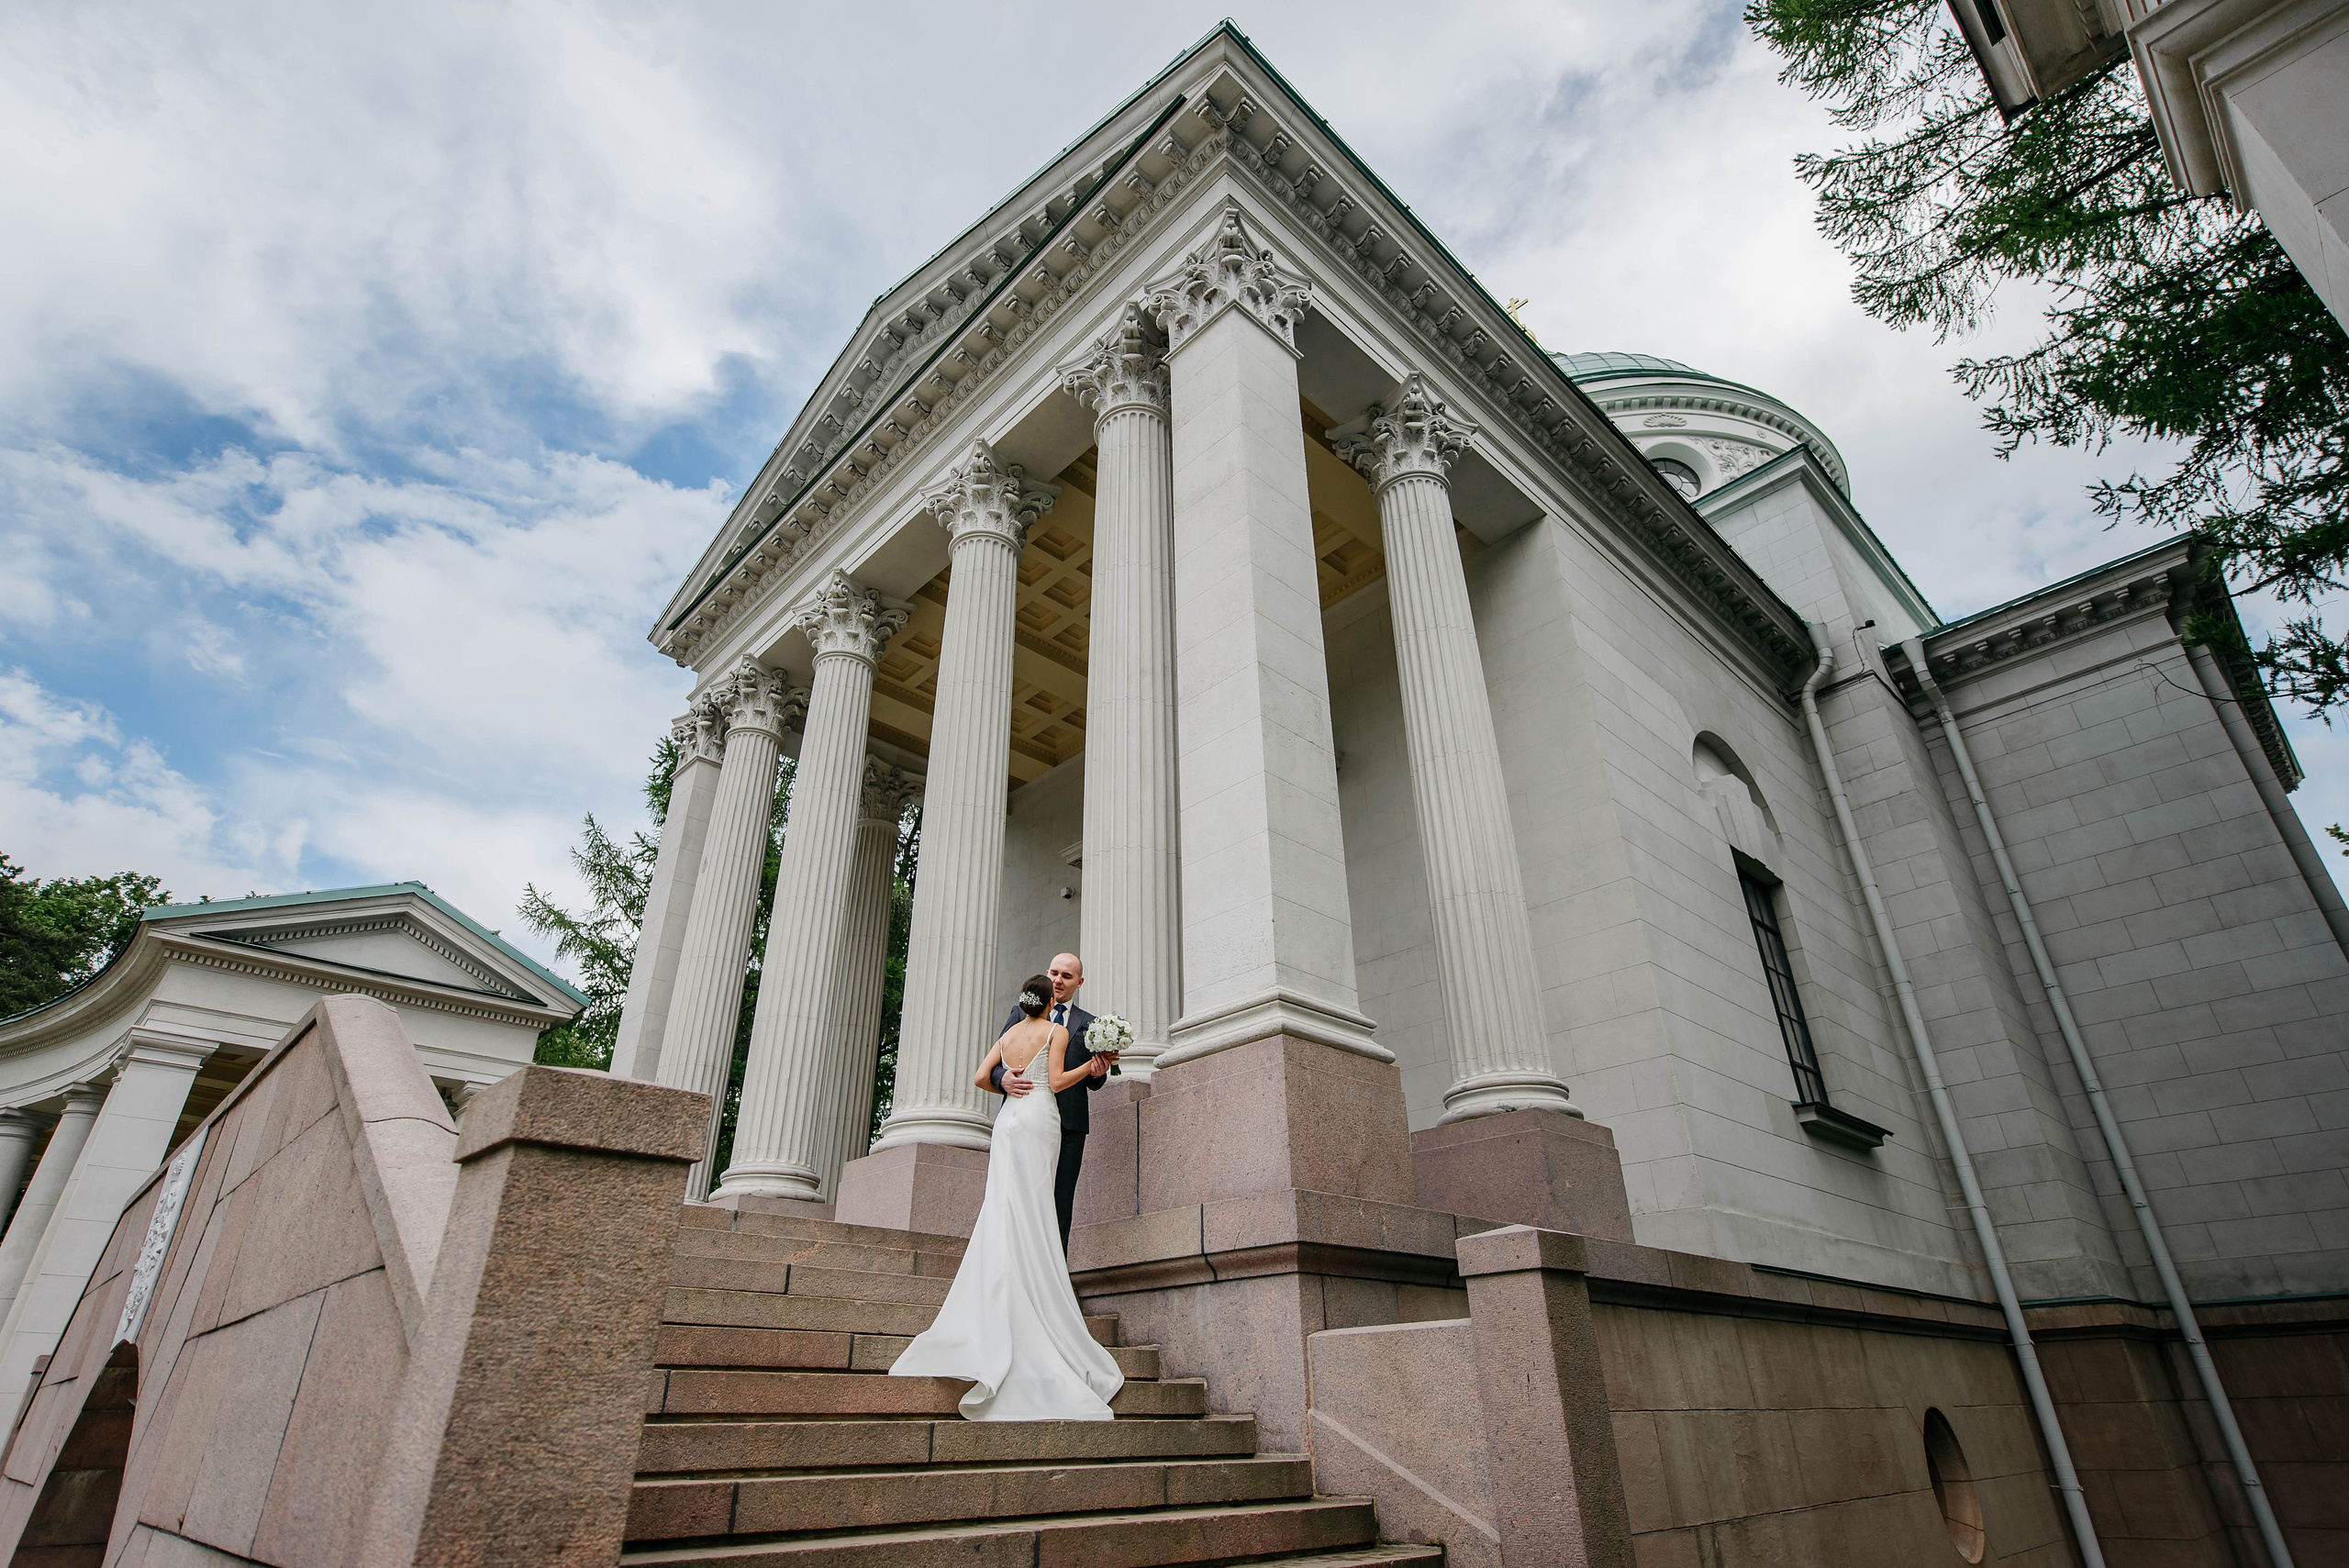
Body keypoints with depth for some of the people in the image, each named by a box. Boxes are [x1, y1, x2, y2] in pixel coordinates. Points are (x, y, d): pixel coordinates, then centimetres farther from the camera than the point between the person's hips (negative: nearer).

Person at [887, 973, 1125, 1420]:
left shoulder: (1008, 1035, 17)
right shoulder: (1057, 1031, 2)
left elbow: (980, 1077, 15)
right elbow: (1057, 1081, -6)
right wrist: (1092, 1065, 4)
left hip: (1009, 1118, 5)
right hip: (1040, 1117, -5)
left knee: (1006, 1207, 4)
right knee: (1032, 1208, -6)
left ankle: (996, 1298, -2)